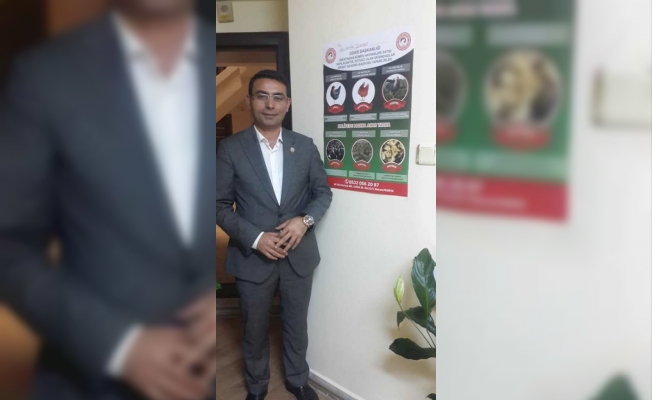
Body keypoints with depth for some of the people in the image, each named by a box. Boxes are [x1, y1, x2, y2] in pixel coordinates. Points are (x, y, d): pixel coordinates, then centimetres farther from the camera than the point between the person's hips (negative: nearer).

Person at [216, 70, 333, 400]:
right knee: (254, 331, 17)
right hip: (252, 258, -1)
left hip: (299, 255, 2)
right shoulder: (230, 148, -8)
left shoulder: (305, 146, 0)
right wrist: (255, 238, -18)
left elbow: (323, 192, 6)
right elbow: (220, 205, -7)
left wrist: (305, 220, -13)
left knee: (296, 326, 19)